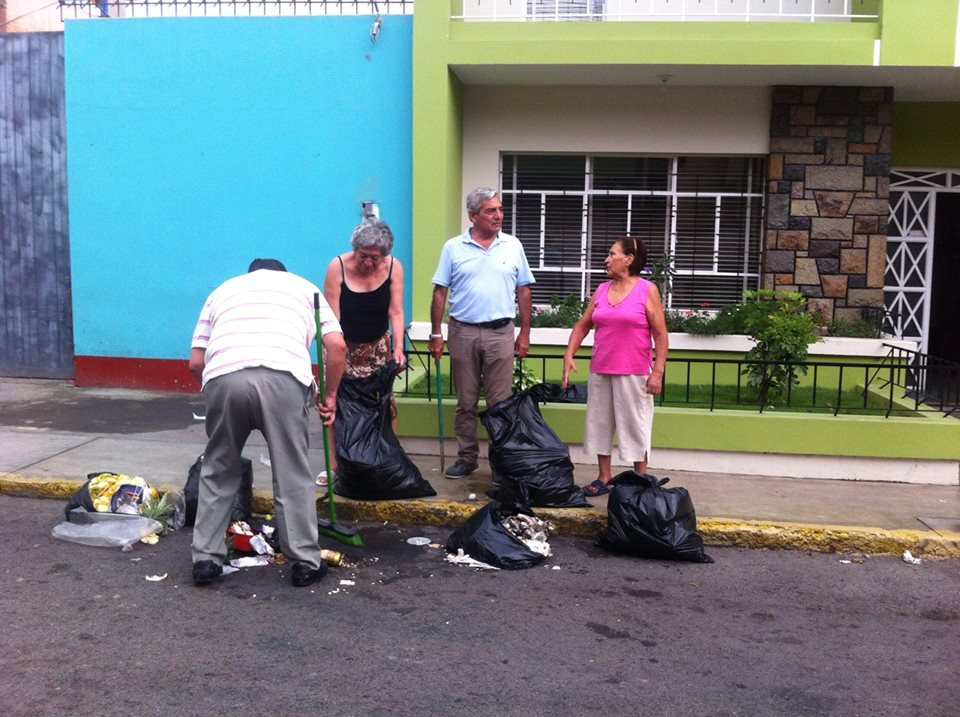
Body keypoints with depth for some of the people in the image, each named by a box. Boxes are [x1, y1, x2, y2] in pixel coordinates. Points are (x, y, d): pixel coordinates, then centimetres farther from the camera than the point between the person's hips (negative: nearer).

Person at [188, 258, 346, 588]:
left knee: (218, 471, 20)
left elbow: (196, 362, 25)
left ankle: (206, 559, 24)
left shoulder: (224, 288, 34)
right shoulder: (303, 286, 31)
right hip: (282, 376, -1)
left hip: (223, 377, 2)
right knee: (293, 474, 11)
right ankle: (306, 561, 18)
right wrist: (330, 396, 26)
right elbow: (336, 345, 16)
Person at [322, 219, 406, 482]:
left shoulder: (393, 267, -13)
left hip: (377, 347, 2)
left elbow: (395, 312, -12)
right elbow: (332, 316, -20)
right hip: (344, 346, -1)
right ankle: (335, 465, 9)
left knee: (385, 403, -3)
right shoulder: (338, 267, -20)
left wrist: (398, 347, -25)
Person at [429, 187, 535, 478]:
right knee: (466, 402, 9)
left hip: (500, 333, 0)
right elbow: (440, 293, 2)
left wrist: (525, 333, 4)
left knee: (500, 403, 3)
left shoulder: (513, 246, 5)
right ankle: (467, 457, 20)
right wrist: (436, 334, -1)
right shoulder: (453, 247, 2)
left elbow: (523, 292, 8)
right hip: (463, 332, 0)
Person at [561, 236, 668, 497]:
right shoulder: (601, 290, 9)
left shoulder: (647, 290, -4)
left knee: (634, 425, 2)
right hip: (600, 371, 5)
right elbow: (582, 326, 12)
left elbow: (660, 334, -6)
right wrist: (569, 356, 0)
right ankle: (603, 478, 21)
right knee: (600, 422, 9)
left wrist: (658, 372, -12)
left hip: (633, 373, -5)